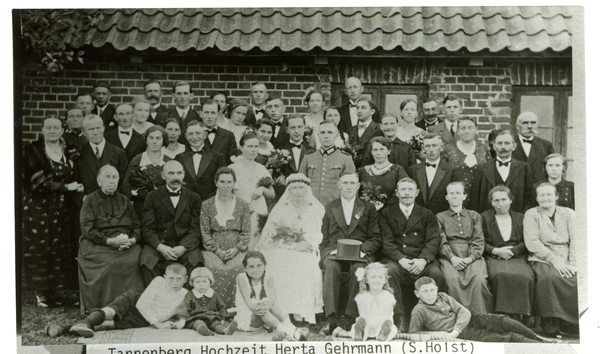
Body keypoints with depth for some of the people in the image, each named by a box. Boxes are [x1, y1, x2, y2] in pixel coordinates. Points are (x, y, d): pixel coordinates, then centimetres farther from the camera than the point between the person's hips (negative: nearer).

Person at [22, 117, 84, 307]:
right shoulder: (32, 151, -4)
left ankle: (53, 289, 14)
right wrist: (65, 187, -14)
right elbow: (38, 182, -11)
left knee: (61, 249, 4)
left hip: (62, 208, 4)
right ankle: (40, 291, 9)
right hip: (38, 207, -4)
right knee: (40, 248, -2)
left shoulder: (69, 151, 10)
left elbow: (73, 179, 16)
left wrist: (76, 186, -6)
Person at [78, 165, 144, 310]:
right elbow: (87, 229, -3)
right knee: (109, 263, -34)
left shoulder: (124, 200, 23)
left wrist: (132, 240, -7)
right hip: (98, 244, -3)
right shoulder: (90, 200, 10)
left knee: (134, 261, -28)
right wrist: (110, 241, -15)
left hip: (127, 244, 3)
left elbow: (137, 226, 16)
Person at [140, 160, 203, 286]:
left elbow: (196, 230, 5)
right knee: (148, 261, -31)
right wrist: (160, 246, -16)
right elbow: (147, 229, 3)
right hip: (158, 245, 0)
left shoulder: (194, 198, 14)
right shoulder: (152, 197, 12)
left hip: (185, 246, 0)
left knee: (195, 260, -31)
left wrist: (183, 247, -15)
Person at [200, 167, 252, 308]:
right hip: (213, 249, 0)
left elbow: (246, 233, 9)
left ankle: (231, 308, -19)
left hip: (236, 250, 0)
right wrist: (217, 250, -8)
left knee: (233, 269, -31)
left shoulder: (243, 205, 11)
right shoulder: (207, 205, 10)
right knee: (217, 269, -32)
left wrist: (236, 249, -8)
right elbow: (205, 232, 5)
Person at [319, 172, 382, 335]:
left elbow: (376, 238, 10)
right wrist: (332, 250, -8)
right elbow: (323, 238, 14)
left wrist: (363, 249, -10)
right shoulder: (329, 208, 21)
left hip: (360, 253, 0)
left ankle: (349, 318, -33)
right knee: (331, 268, -34)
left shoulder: (368, 208, 19)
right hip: (334, 252, 1)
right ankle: (331, 318, -38)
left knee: (358, 268, -35)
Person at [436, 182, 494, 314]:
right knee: (452, 279, -34)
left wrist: (470, 258, -9)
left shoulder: (474, 216, 23)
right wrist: (452, 258, -13)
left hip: (472, 257, 1)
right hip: (449, 257, -1)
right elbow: (441, 242, 6)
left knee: (479, 279, -31)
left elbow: (479, 241, 11)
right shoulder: (440, 217, 20)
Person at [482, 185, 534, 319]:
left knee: (525, 278, -33)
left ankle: (525, 317, -24)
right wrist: (496, 251, -7)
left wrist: (511, 251, -6)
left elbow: (526, 243, 10)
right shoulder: (485, 217, 16)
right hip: (494, 258, -1)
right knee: (501, 276, -37)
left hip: (517, 258, 1)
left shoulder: (520, 218, 21)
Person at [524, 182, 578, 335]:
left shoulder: (569, 213, 18)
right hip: (543, 258, -3)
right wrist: (554, 260, -16)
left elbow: (576, 240, 8)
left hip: (567, 260, 3)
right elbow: (532, 243, -4)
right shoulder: (531, 214, 8)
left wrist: (573, 263, -9)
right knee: (549, 277, -37)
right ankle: (550, 321, -23)